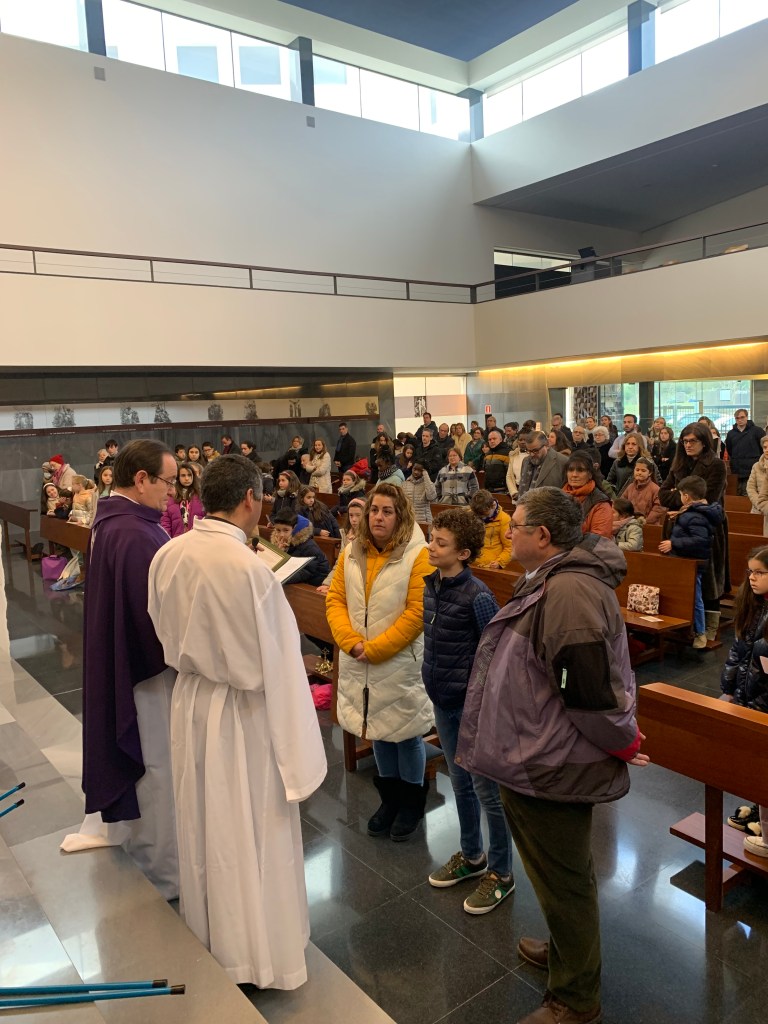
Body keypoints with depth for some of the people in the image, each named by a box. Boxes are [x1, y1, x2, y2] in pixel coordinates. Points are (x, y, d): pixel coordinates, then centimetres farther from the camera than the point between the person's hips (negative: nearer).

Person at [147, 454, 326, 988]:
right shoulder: (248, 567, -27)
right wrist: (294, 742, -11)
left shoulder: (168, 555, -8)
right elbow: (272, 663, -21)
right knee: (251, 832, 12)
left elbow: (165, 634, 6)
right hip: (243, 711, -6)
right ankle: (256, 952, 32)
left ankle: (208, 933, 45)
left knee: (202, 822, 24)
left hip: (191, 703, 7)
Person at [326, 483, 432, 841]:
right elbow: (335, 600, 2)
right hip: (358, 662, 5)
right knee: (377, 729, 18)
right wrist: (351, 641, -13)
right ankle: (390, 797, 38)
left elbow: (417, 611, -17)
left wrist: (375, 648, -17)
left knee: (405, 732, 10)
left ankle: (412, 799, 32)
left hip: (400, 663, -4)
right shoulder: (351, 553, 3)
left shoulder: (417, 555, -13)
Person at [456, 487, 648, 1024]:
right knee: (562, 874, 28)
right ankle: (566, 950, 50)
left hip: (555, 766, -10)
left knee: (563, 879, 10)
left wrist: (624, 742, -13)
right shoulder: (554, 580, 7)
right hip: (542, 758, 10)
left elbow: (591, 688, -29)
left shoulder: (569, 590, -29)